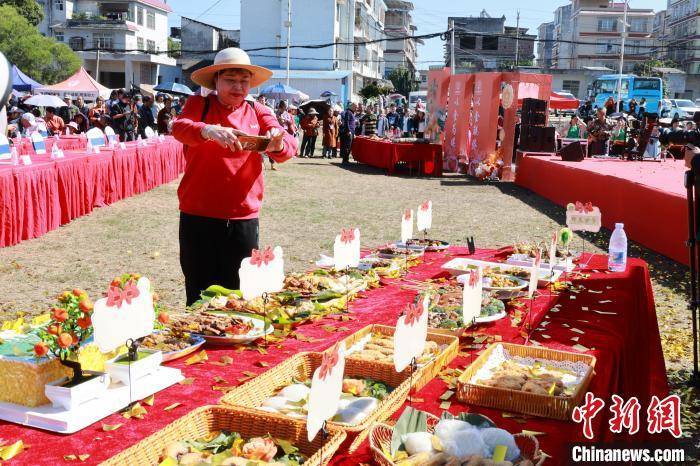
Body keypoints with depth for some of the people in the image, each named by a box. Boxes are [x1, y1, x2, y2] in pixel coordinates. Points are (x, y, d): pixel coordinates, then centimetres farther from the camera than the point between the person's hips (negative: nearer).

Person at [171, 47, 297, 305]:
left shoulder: (257, 112, 9)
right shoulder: (199, 105, 4)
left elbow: (288, 145, -4)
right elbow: (179, 127, -17)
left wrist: (279, 144, -29)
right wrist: (208, 130, -38)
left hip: (243, 218, 2)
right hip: (199, 216, -2)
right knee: (200, 298, 7)